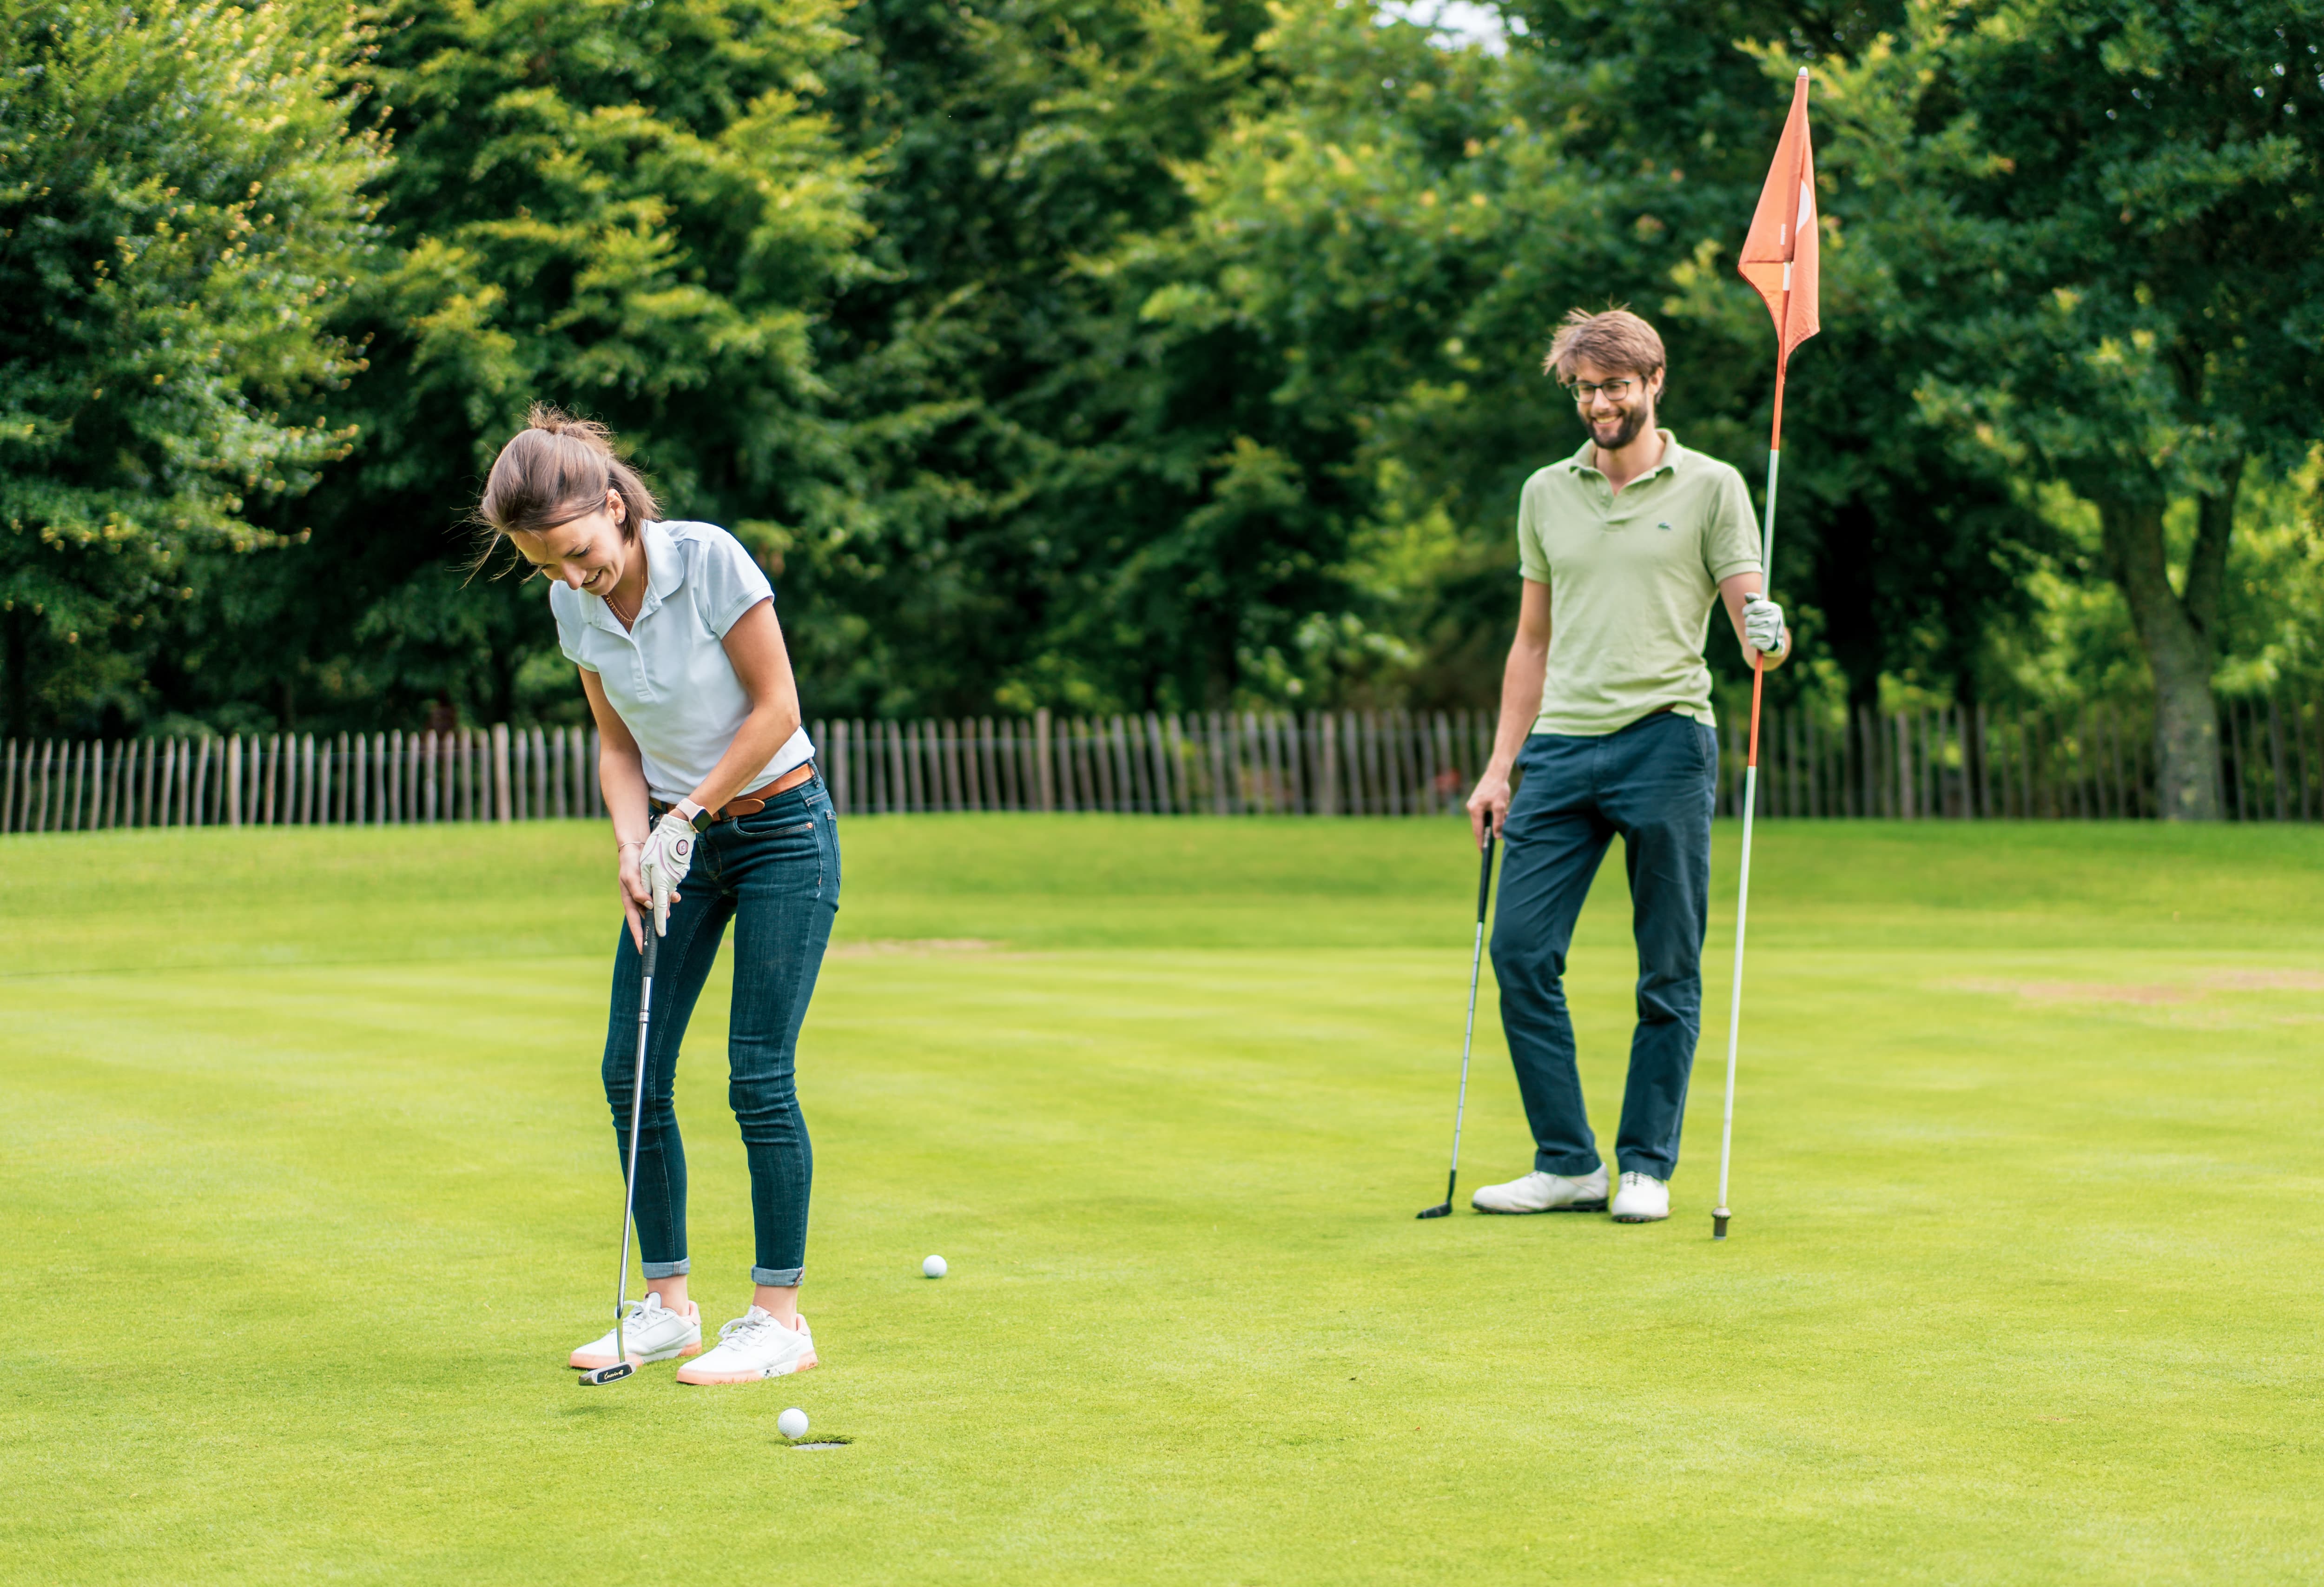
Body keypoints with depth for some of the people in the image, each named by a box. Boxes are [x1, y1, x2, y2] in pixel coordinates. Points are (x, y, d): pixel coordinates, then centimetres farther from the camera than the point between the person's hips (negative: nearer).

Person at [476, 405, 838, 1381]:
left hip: (779, 829, -6)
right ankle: (669, 1307, 11)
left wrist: (690, 812, -14)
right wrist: (633, 843, -9)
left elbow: (777, 707, -15)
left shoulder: (709, 560, -20)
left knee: (758, 1076, -10)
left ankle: (781, 1319, -3)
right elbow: (618, 745, 7)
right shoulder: (574, 606, -3)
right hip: (681, 838, 6)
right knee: (632, 1072, 0)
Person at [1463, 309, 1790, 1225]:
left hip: (1666, 741, -4)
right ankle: (1567, 1164, 6)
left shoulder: (1710, 489, 3)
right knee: (1521, 951, -4)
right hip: (1561, 747, 4)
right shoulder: (1546, 494, 15)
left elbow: (1752, 616, -1)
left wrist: (1768, 639, -25)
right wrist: (1499, 765, 13)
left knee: (1668, 973, 1)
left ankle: (1647, 1167, 10)